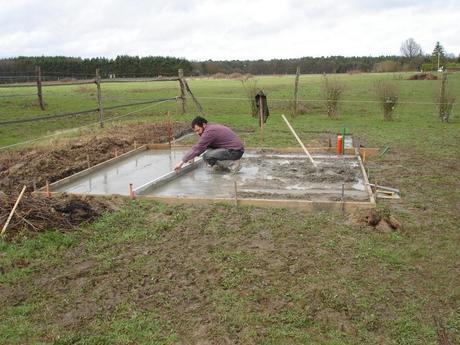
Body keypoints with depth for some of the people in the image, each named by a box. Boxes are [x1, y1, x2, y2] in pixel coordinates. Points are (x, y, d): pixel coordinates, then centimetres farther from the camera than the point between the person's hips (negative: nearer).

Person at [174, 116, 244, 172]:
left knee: (206, 157, -22)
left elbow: (197, 148, -19)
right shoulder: (210, 127, 11)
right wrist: (192, 157, 16)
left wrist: (182, 162, -15)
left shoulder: (209, 132, -19)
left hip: (236, 151, -10)